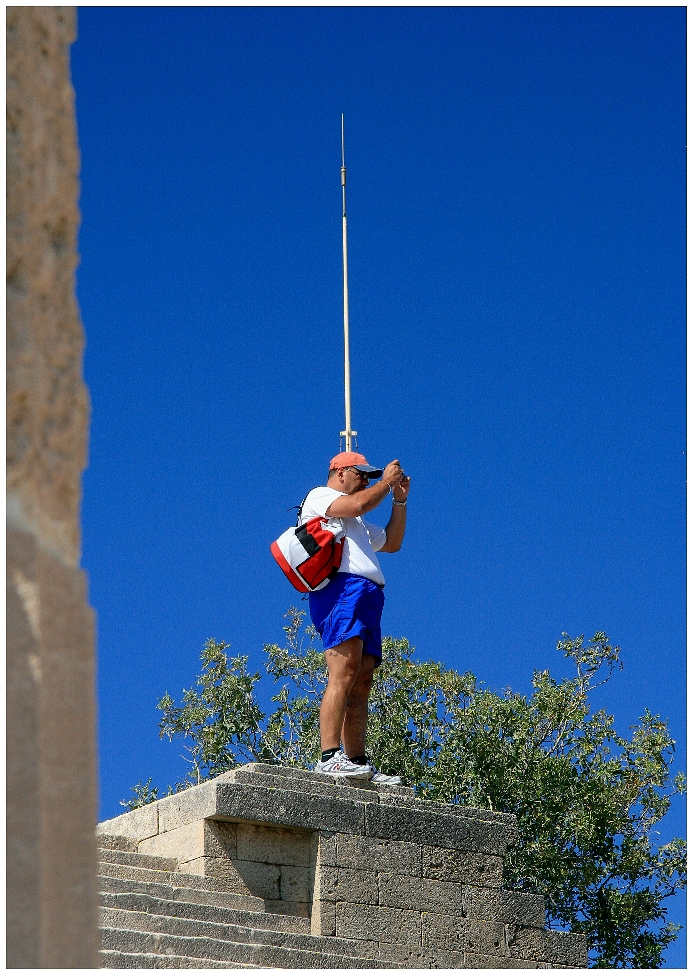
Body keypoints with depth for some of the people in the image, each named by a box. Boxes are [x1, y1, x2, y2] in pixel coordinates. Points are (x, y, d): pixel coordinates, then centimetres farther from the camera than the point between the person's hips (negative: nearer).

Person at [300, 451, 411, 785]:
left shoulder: (357, 523, 37)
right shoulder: (319, 496, 9)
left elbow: (392, 542, 38)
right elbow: (359, 504, -9)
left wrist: (400, 499, 30)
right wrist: (386, 482, 6)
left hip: (366, 599, 10)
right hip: (341, 587, -10)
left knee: (361, 685, 0)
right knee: (344, 675, -22)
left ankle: (358, 763, -5)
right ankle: (329, 756, -31)